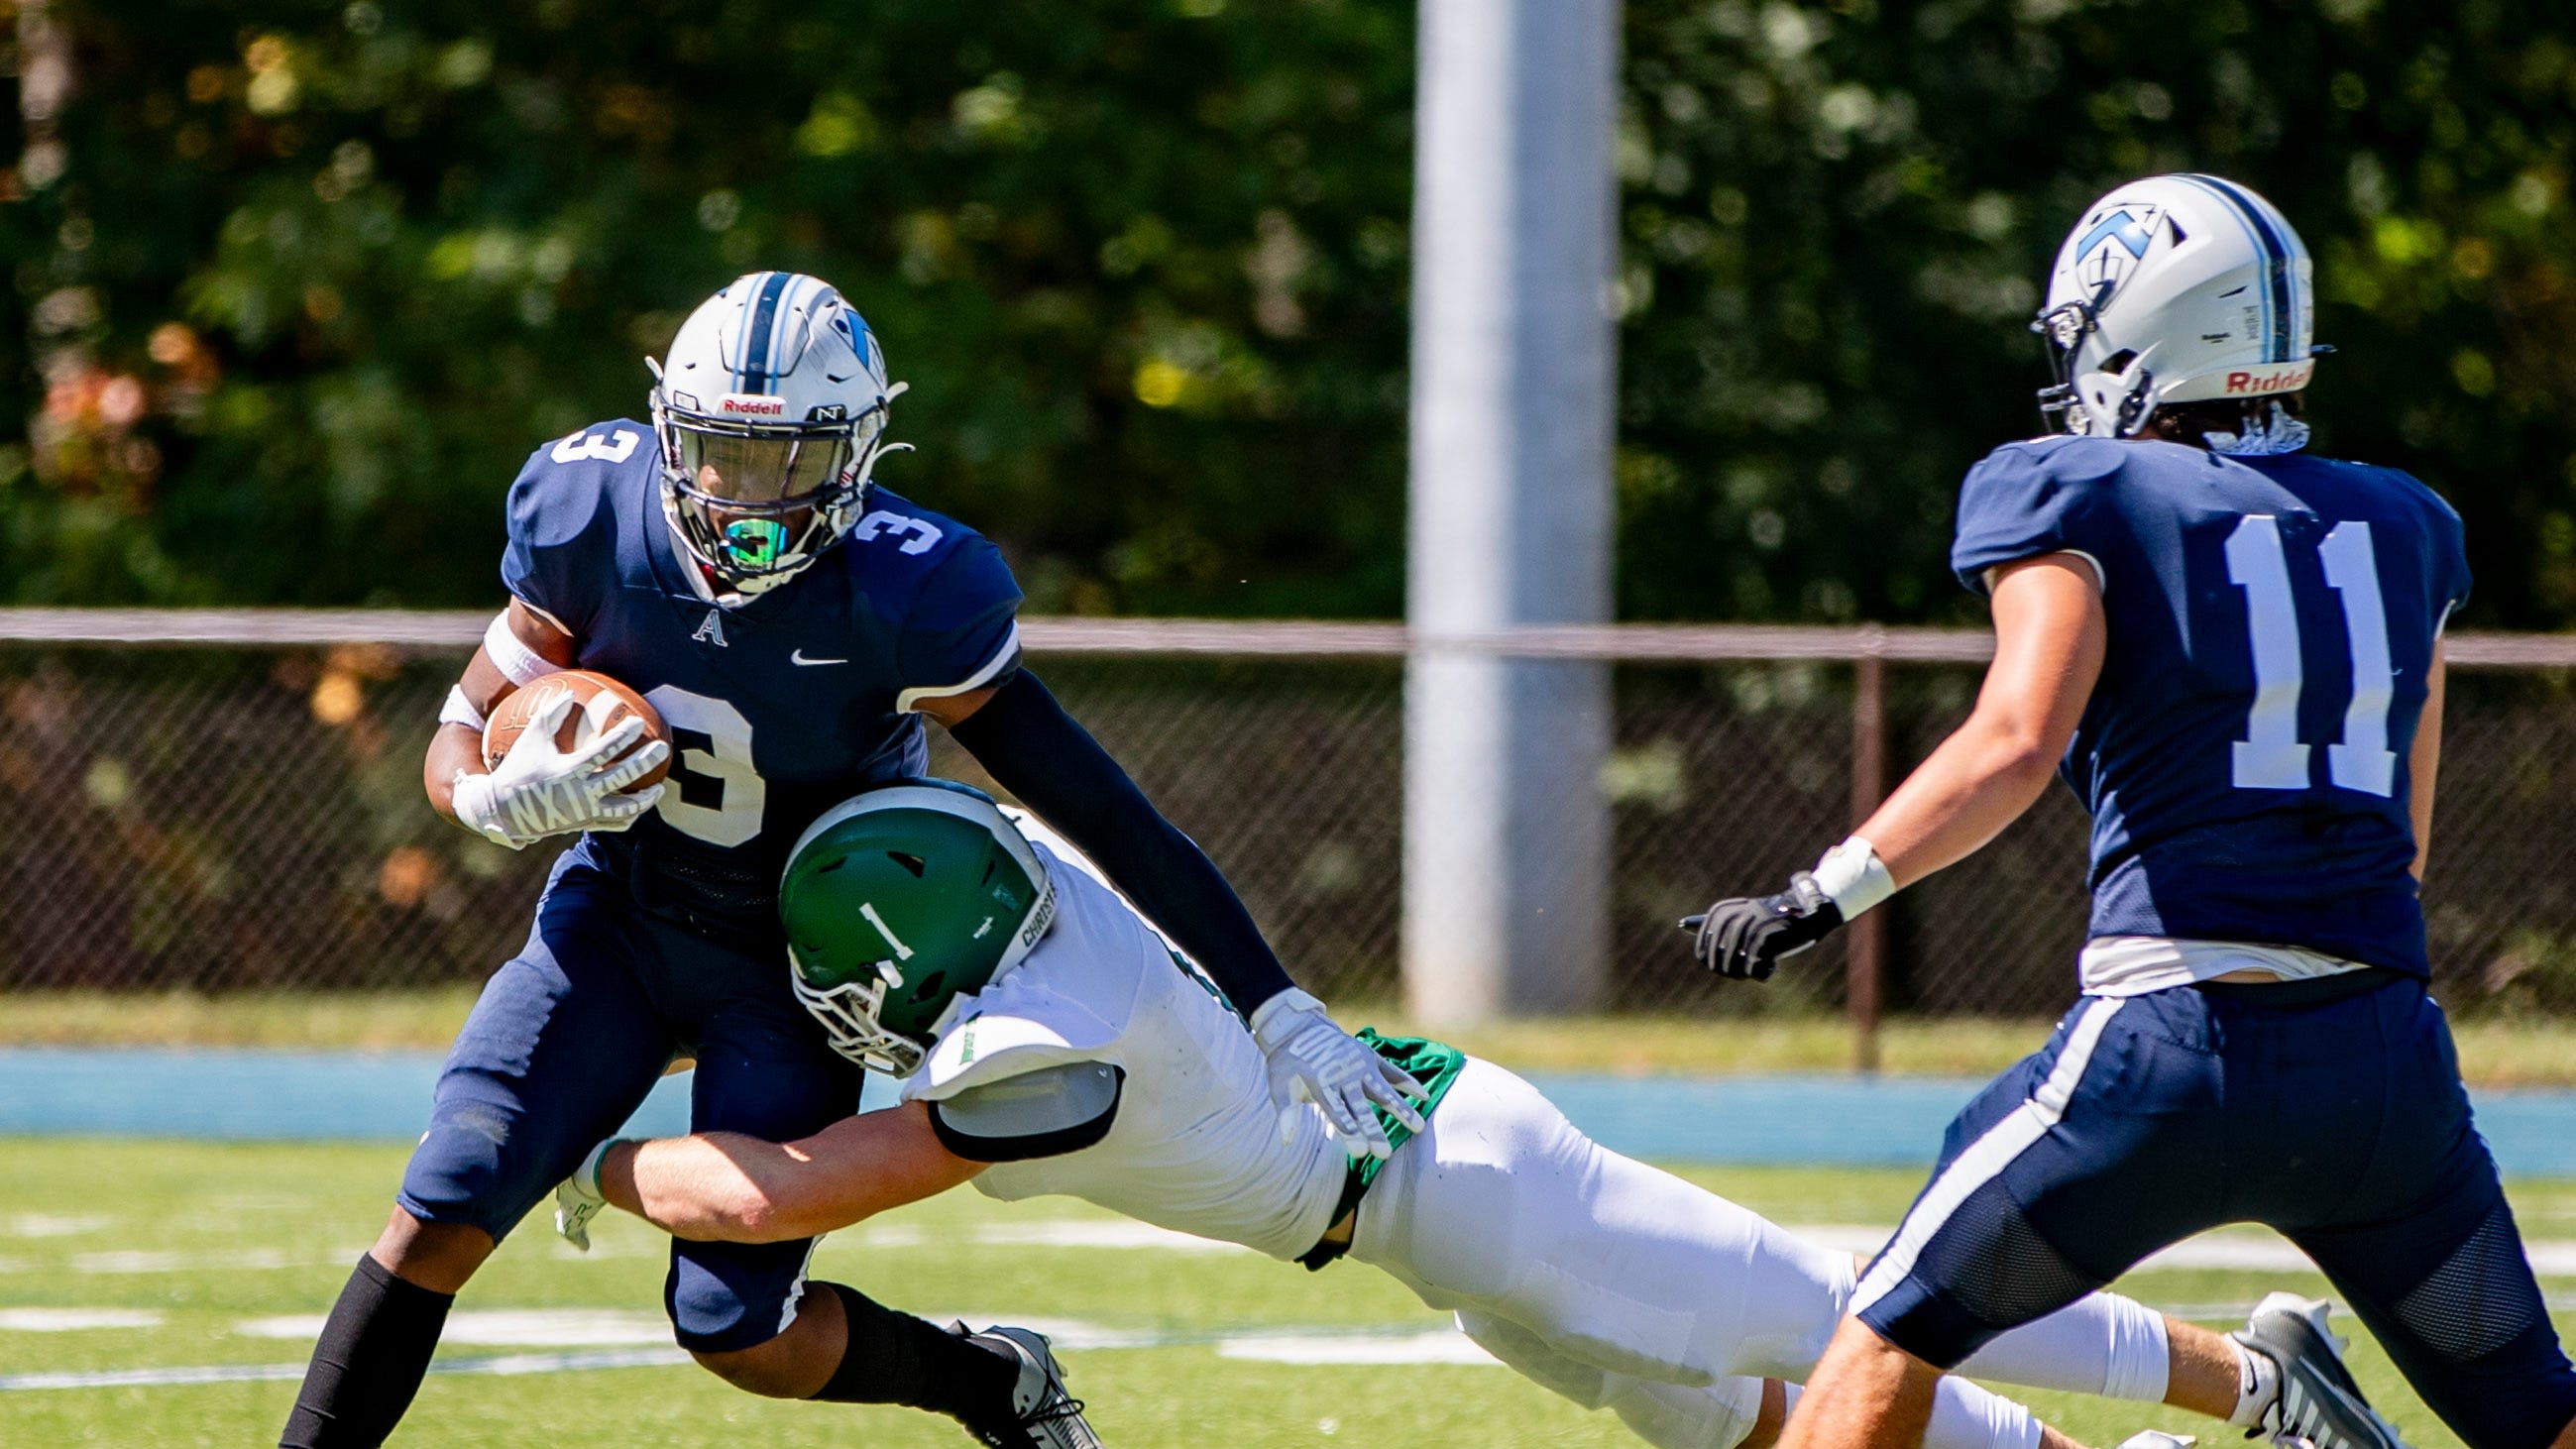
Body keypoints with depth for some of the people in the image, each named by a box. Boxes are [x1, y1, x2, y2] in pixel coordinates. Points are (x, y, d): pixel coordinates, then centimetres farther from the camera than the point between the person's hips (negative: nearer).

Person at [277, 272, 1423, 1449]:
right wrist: (505, 800, -33)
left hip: (793, 965, -3)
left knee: (739, 1330, -9)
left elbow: (1100, 812, -24)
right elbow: (461, 744, -6)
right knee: (441, 1216, -14)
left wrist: (1280, 1010, -25)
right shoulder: (592, 521, -17)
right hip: (616, 915, 3)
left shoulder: (901, 594, -27)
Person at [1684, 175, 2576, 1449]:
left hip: (2175, 1050, -4)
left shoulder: (2085, 498, 2)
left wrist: (1822, 897, -12)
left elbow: (2016, 741, -14)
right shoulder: (2401, 531, 17)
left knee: (1892, 1341, 10)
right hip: (2390, 1053, 4)